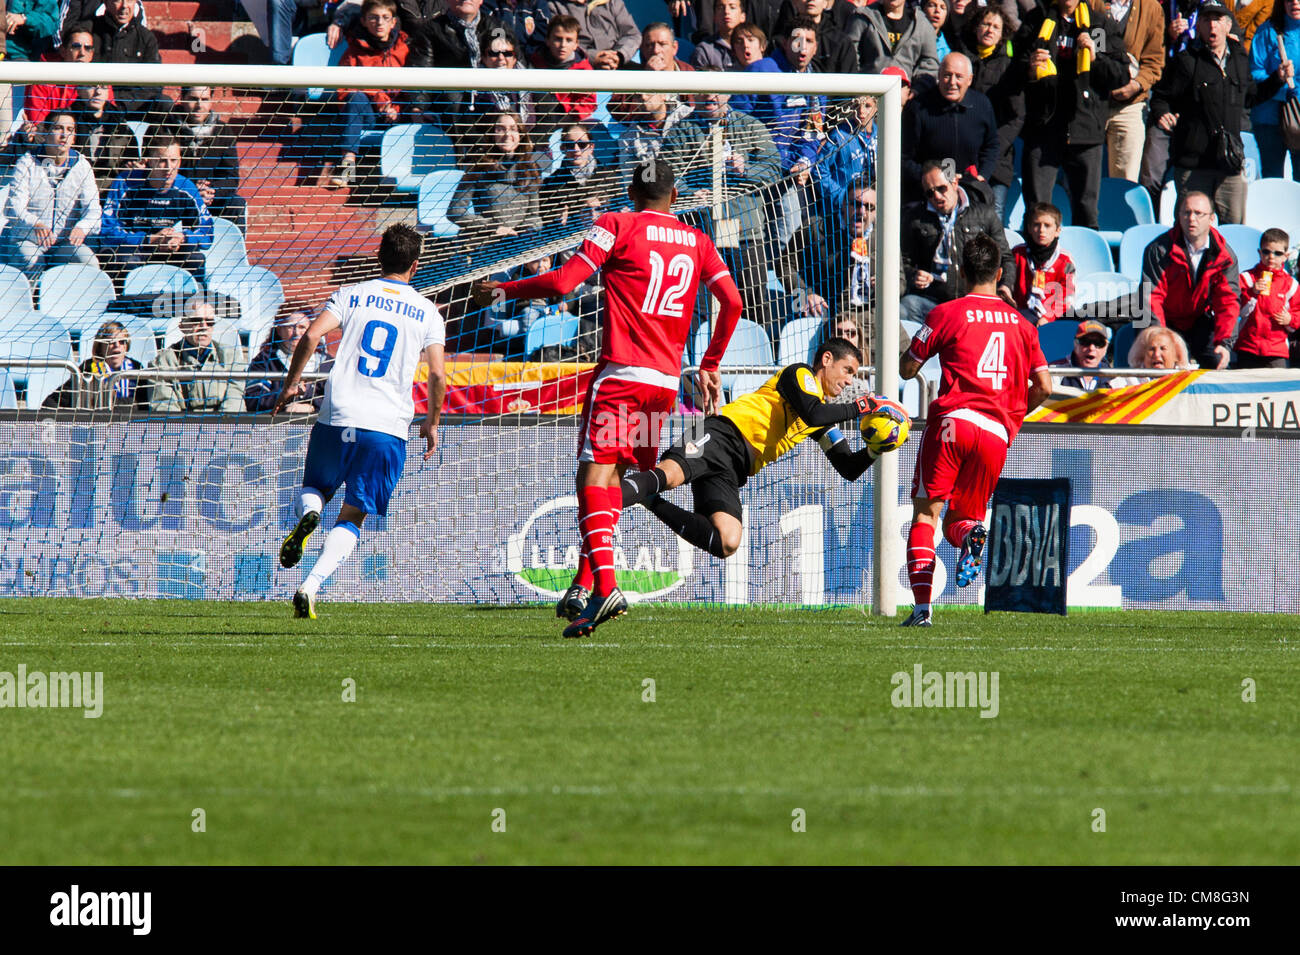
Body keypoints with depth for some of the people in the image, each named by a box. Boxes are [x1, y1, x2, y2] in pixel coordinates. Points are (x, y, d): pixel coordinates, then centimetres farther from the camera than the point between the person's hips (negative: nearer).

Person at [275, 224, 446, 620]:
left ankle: (308, 514, -13)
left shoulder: (351, 296, 8)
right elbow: (437, 375, 0)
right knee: (352, 517, 5)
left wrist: (290, 386, 6)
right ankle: (310, 586, -14)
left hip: (336, 417, 1)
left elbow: (311, 337, -6)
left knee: (314, 487, 24)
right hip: (388, 428, -1)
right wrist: (432, 424, 15)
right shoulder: (426, 312, 7)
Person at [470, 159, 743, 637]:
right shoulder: (697, 242, 15)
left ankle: (605, 585, -27)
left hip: (621, 373, -5)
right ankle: (583, 585, 8)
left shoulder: (617, 226, 1)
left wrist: (502, 291, 8)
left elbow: (562, 282, -6)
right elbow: (732, 301, 8)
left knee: (594, 475, -10)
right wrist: (709, 366, 20)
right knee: (611, 475, 14)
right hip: (667, 379, 5)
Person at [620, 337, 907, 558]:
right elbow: (813, 414, -11)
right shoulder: (799, 373, 8)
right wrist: (862, 406, -1)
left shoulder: (825, 424, 31)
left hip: (733, 471, 8)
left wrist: (875, 450, 11)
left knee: (726, 544, -17)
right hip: (722, 434, -8)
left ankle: (650, 503, -8)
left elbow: (848, 469, 31)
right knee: (668, 475, -38)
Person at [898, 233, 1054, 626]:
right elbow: (1043, 387, 11)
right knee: (958, 518, 14)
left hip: (953, 420, -3)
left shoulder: (947, 314, 3)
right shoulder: (1021, 323, 14)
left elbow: (907, 369, 9)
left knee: (926, 514, 0)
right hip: (996, 434, 3)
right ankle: (972, 533, -24)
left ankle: (922, 606, -15)